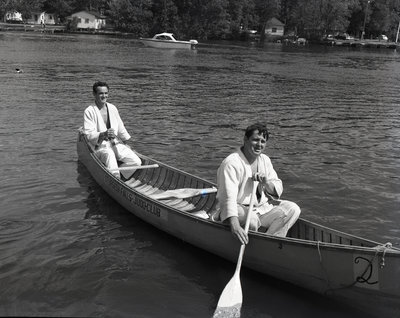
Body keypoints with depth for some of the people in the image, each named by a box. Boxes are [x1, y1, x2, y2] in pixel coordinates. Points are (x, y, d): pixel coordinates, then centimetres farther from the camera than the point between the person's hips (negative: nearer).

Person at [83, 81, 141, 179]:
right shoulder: (89, 111, -4)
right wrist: (103, 134, -28)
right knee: (109, 154, -40)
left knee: (136, 162, -16)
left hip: (117, 144, 5)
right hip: (100, 146, -5)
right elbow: (88, 134, -13)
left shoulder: (112, 108, 14)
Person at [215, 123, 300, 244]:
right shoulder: (231, 163, -19)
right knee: (251, 220, -38)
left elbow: (278, 190, 10)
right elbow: (229, 197, -31)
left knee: (293, 209, -9)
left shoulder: (265, 160, 7)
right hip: (237, 209, -7)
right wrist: (235, 226, -46)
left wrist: (266, 182, -15)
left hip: (262, 207, 7)